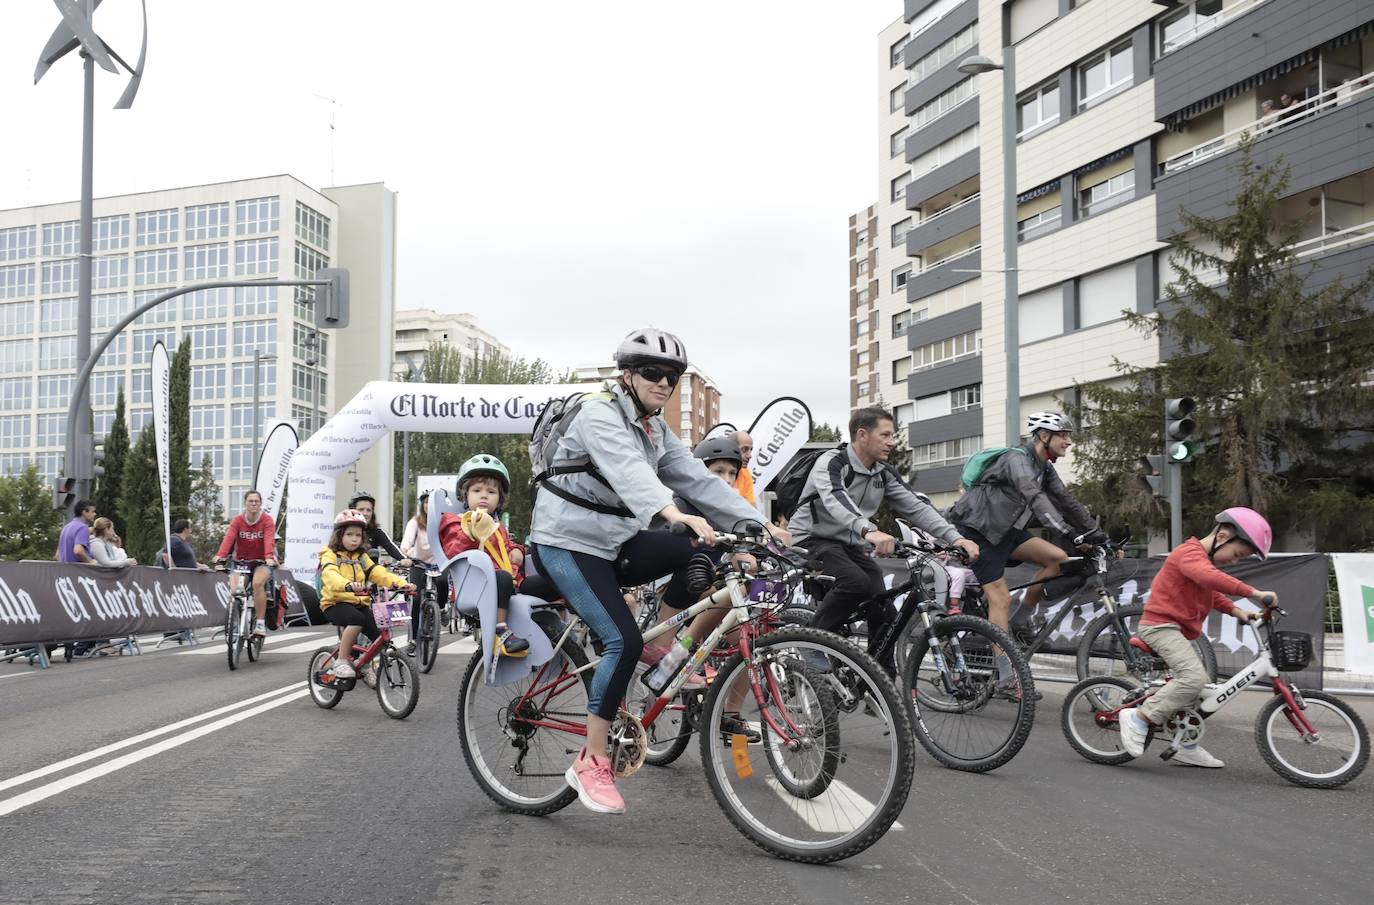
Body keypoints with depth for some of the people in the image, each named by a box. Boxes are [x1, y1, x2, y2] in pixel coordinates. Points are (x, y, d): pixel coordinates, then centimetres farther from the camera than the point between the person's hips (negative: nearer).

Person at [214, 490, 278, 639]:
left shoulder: (267, 520, -9)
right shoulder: (238, 520, -4)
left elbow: (269, 540, -25)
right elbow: (228, 538, -20)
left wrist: (269, 557, -44)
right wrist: (220, 555, -38)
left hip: (262, 562, -2)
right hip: (241, 561, 2)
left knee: (257, 583, -32)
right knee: (235, 589, -21)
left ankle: (260, 622, -23)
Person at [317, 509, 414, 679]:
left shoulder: (362, 557, 17)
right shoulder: (330, 555, -1)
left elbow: (379, 574, 2)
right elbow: (330, 575, -24)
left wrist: (401, 583, -17)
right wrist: (348, 585, -46)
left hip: (360, 603, 5)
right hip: (335, 603, -5)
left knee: (381, 636, -13)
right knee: (357, 619, -35)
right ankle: (341, 661, -20)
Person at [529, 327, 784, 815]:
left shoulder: (655, 430, 10)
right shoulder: (600, 414, -16)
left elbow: (697, 478, 0)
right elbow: (627, 468, -36)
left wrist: (755, 523, -13)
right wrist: (673, 513, -54)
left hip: (615, 541, 8)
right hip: (568, 542, -8)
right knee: (624, 639, -22)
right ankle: (591, 764, -13)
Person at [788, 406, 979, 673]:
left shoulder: (884, 473, 3)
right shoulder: (831, 463, -19)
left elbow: (916, 508, -2)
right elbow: (836, 503, -39)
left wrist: (955, 538, -18)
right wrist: (869, 531, -58)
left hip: (851, 545, 7)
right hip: (813, 540, -7)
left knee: (884, 611, -10)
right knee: (856, 582, -34)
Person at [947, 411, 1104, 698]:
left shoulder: (1045, 469, 9)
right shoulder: (1018, 459, -21)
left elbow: (1066, 503, 7)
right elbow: (1035, 497, -36)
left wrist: (1098, 534, -2)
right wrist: (1065, 530, -47)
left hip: (1004, 530, 8)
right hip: (977, 530, -8)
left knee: (1057, 558, -10)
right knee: (1000, 597, -14)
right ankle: (1007, 678, -13)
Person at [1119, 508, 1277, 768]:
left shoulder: (1202, 559, 19)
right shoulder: (1190, 553, -17)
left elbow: (1212, 594, 28)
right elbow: (1212, 578, -37)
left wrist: (1236, 611, 11)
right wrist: (1254, 593, -40)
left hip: (1176, 629, 11)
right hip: (1161, 624, -11)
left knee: (1195, 685, 14)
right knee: (1194, 676, -26)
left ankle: (1187, 748, 23)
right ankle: (1139, 718, -21)